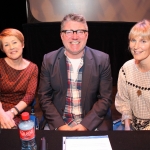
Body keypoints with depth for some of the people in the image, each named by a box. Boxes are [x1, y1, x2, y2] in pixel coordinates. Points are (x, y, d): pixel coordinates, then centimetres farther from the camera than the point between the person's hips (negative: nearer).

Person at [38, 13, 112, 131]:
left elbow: (105, 98, -4)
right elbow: (44, 97, 0)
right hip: (58, 123, 0)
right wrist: (59, 125, -12)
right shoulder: (49, 60, -2)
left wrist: (85, 125, -14)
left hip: (92, 123, 0)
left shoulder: (102, 60, -5)